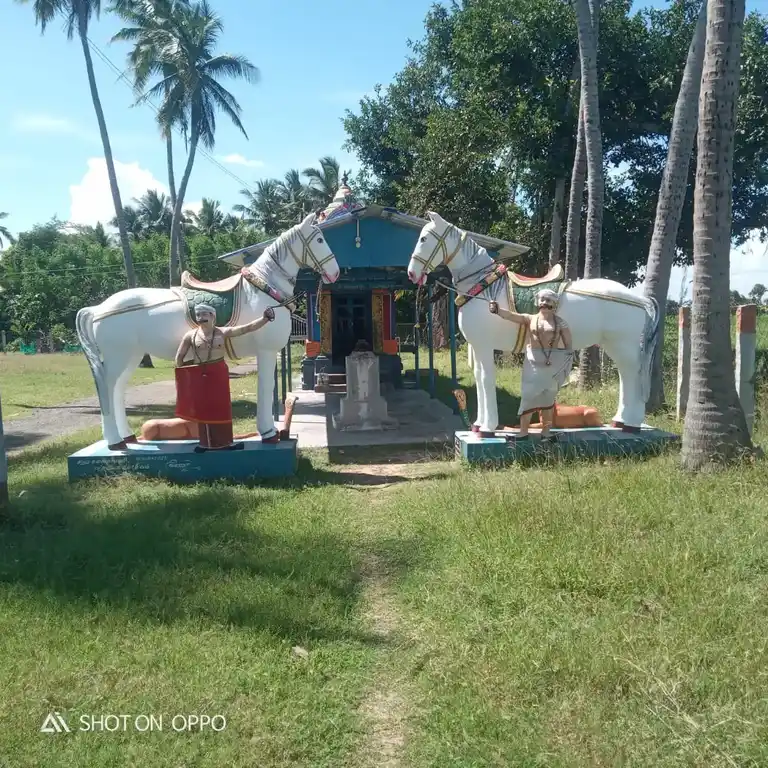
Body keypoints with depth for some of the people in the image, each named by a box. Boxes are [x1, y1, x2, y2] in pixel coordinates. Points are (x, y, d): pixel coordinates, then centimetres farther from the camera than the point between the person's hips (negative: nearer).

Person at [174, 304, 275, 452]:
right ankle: (207, 443, 15)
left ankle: (225, 441, 16)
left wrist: (264, 318, -20)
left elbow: (248, 328, -9)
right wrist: (183, 374, 5)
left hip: (218, 374, 0)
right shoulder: (190, 335, -2)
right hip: (199, 376, 0)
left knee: (222, 408, 5)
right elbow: (179, 357, 5)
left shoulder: (223, 332, -3)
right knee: (203, 409, 6)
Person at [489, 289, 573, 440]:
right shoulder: (530, 319, 4)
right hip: (533, 362, 1)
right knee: (528, 395, -2)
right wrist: (497, 310, -31)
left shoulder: (560, 322, 2)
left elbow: (569, 345, 3)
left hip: (553, 362, -1)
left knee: (548, 398, 7)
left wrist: (566, 363, -9)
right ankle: (523, 432, 3)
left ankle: (546, 432, 16)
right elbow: (511, 315, -12)